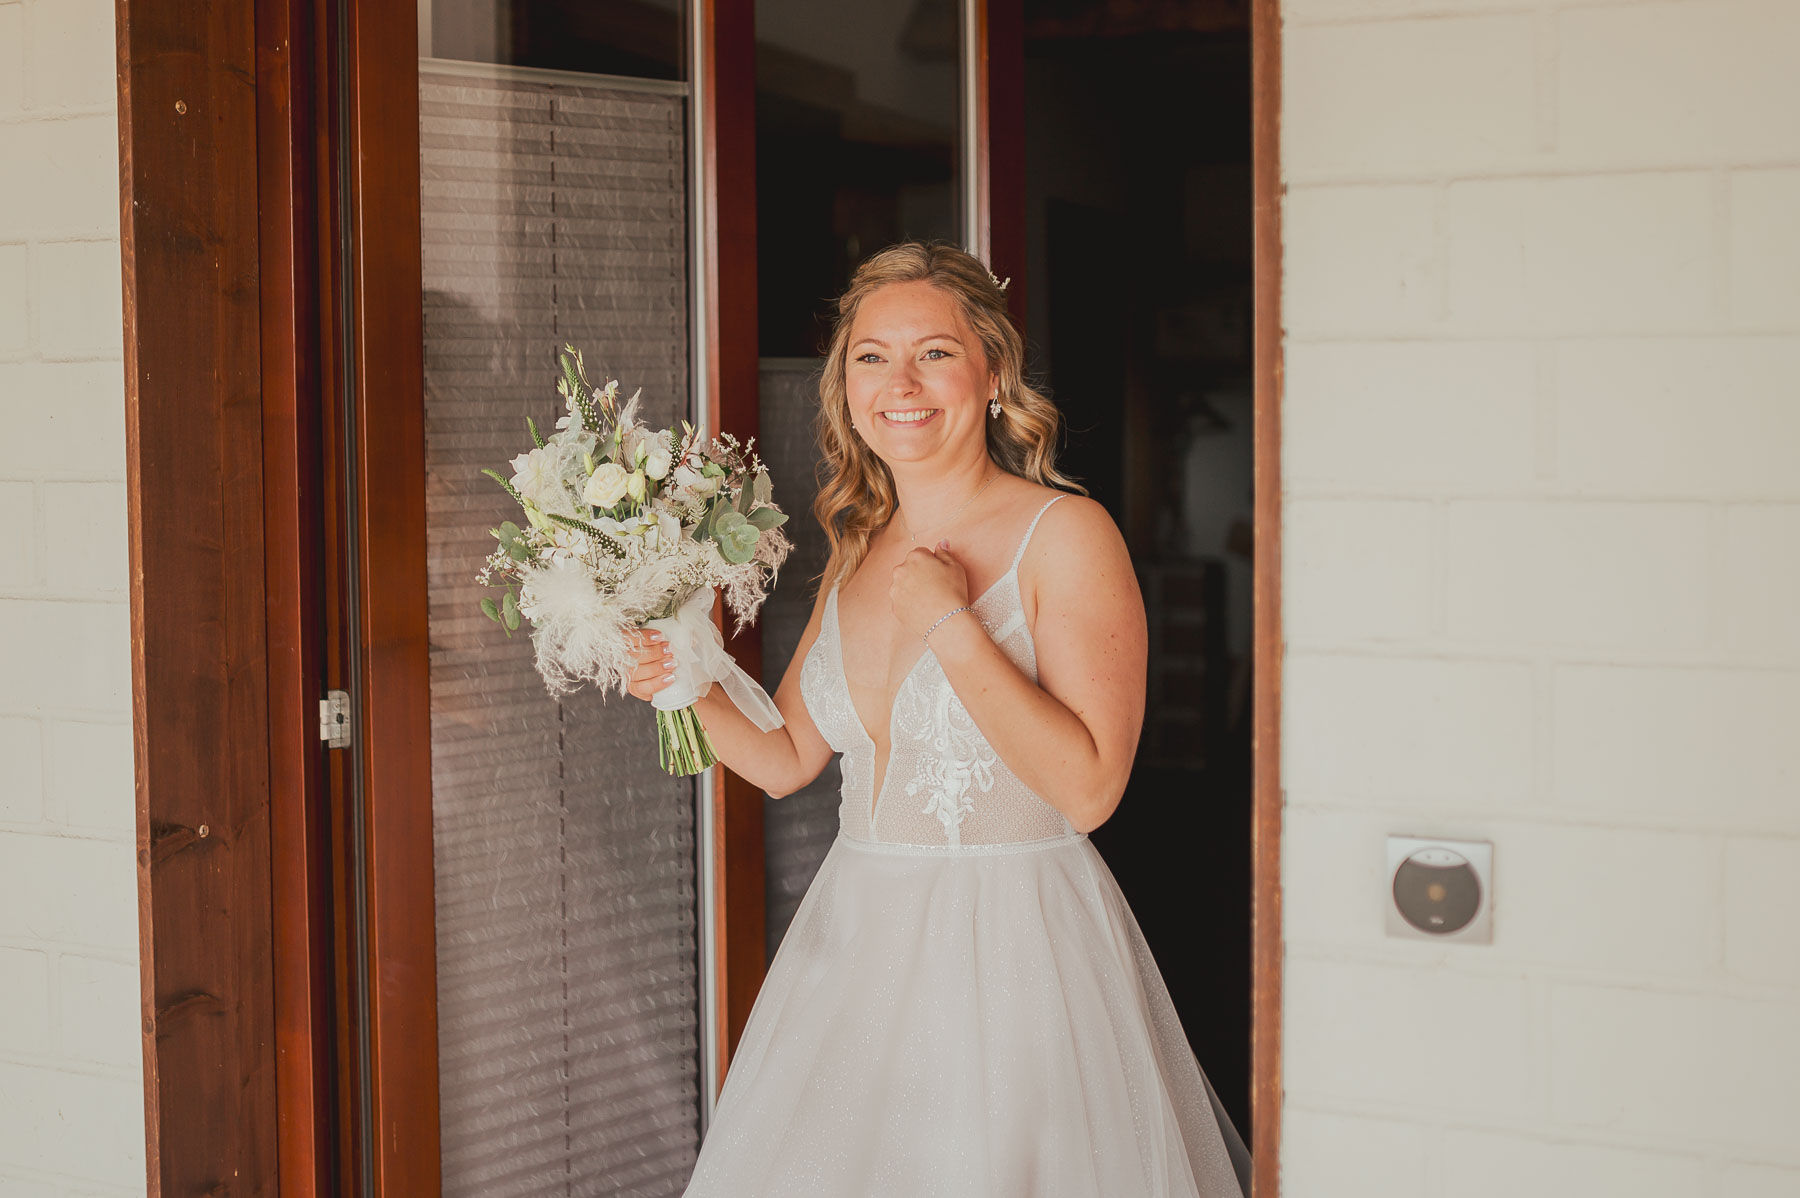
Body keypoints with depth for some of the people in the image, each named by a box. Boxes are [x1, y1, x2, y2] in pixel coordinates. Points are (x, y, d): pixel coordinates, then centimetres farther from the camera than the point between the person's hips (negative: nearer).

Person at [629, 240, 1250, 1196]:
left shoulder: (1065, 535, -11)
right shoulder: (856, 554, 10)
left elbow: (1089, 787, -18)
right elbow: (787, 758, 16)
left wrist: (949, 625, -20)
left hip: (1014, 955, -6)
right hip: (856, 941, 6)